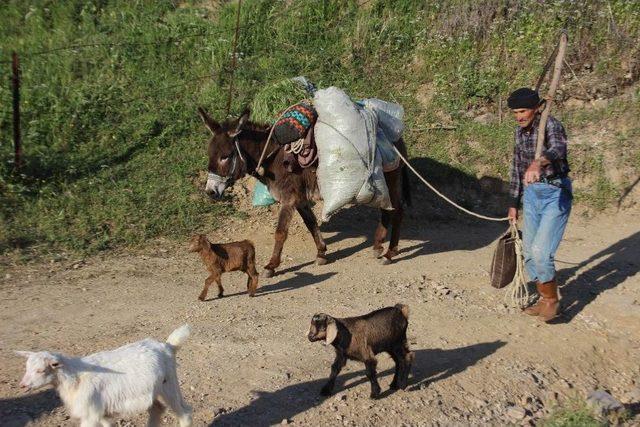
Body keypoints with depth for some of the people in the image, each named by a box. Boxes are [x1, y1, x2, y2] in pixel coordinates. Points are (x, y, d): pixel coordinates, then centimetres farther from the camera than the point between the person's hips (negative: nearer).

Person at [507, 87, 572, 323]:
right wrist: (513, 203, 16)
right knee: (529, 251, 10)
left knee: (540, 251, -14)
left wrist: (539, 162, -62)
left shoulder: (551, 125, -17)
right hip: (531, 193, 7)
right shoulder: (520, 131, 6)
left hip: (556, 194, -7)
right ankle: (544, 298, 27)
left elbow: (558, 148, -41)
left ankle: (552, 299, 9)